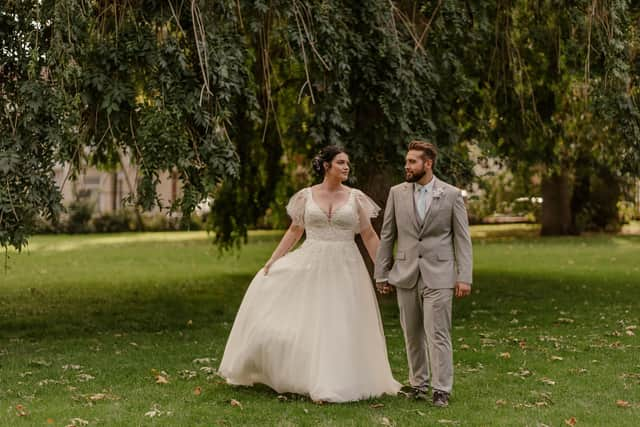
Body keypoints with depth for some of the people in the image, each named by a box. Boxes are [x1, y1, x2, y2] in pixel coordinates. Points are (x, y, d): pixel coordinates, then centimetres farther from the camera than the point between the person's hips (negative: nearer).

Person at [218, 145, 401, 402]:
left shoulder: (356, 198, 2)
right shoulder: (306, 196, 2)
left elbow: (369, 236, 3)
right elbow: (294, 231, 7)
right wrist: (272, 260, 0)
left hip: (344, 268, 0)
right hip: (310, 265, 1)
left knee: (341, 327, 1)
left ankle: (339, 383, 10)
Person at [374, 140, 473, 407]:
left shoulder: (452, 195, -1)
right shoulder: (397, 193, 5)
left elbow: (462, 238, 0)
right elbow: (387, 236, 9)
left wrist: (464, 277, -6)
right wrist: (381, 273, 6)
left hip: (438, 275, -3)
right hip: (406, 275, 3)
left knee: (438, 334, -7)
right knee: (412, 334, 10)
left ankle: (441, 389, -1)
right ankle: (418, 383, 23)